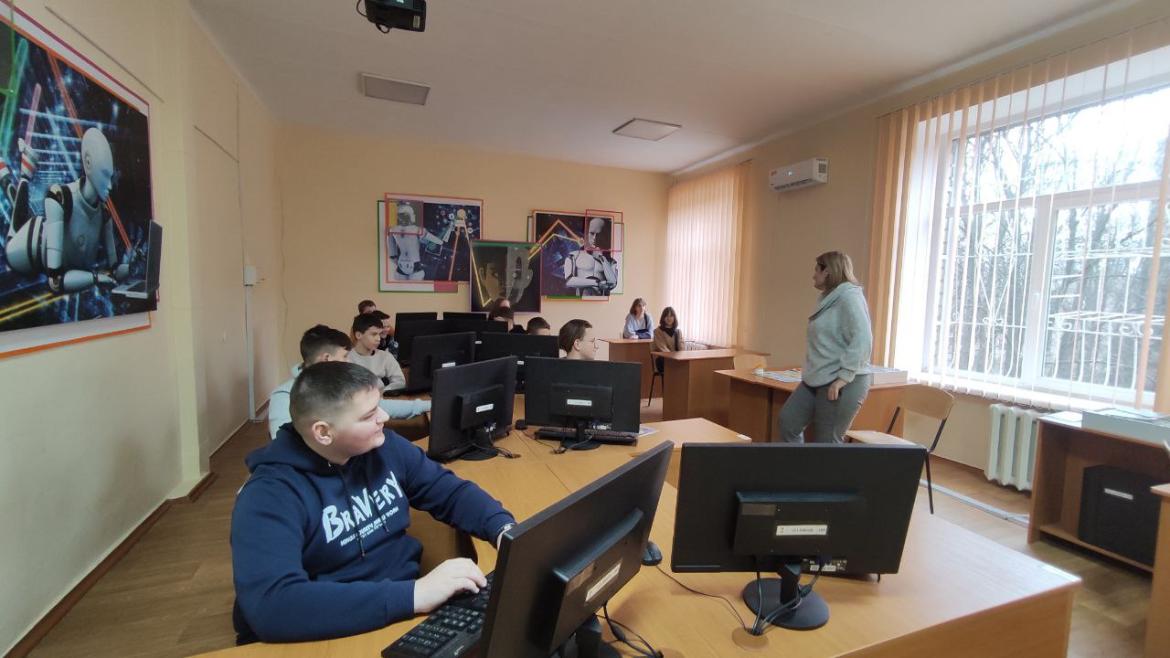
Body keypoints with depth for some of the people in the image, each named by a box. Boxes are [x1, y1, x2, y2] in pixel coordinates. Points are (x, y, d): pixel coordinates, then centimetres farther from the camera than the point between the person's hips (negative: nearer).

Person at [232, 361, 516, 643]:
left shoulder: (383, 446, -1)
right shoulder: (270, 495, -16)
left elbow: (450, 491, 6)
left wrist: (503, 528, -12)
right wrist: (412, 595, -34)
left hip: (406, 616, 5)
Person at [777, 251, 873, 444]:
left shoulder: (849, 296, -14)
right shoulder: (829, 298, 17)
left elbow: (862, 340, -24)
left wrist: (844, 376, -25)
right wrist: (811, 371, 22)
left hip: (842, 384, -10)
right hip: (817, 380, 10)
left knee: (827, 441, -1)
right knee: (788, 420, 7)